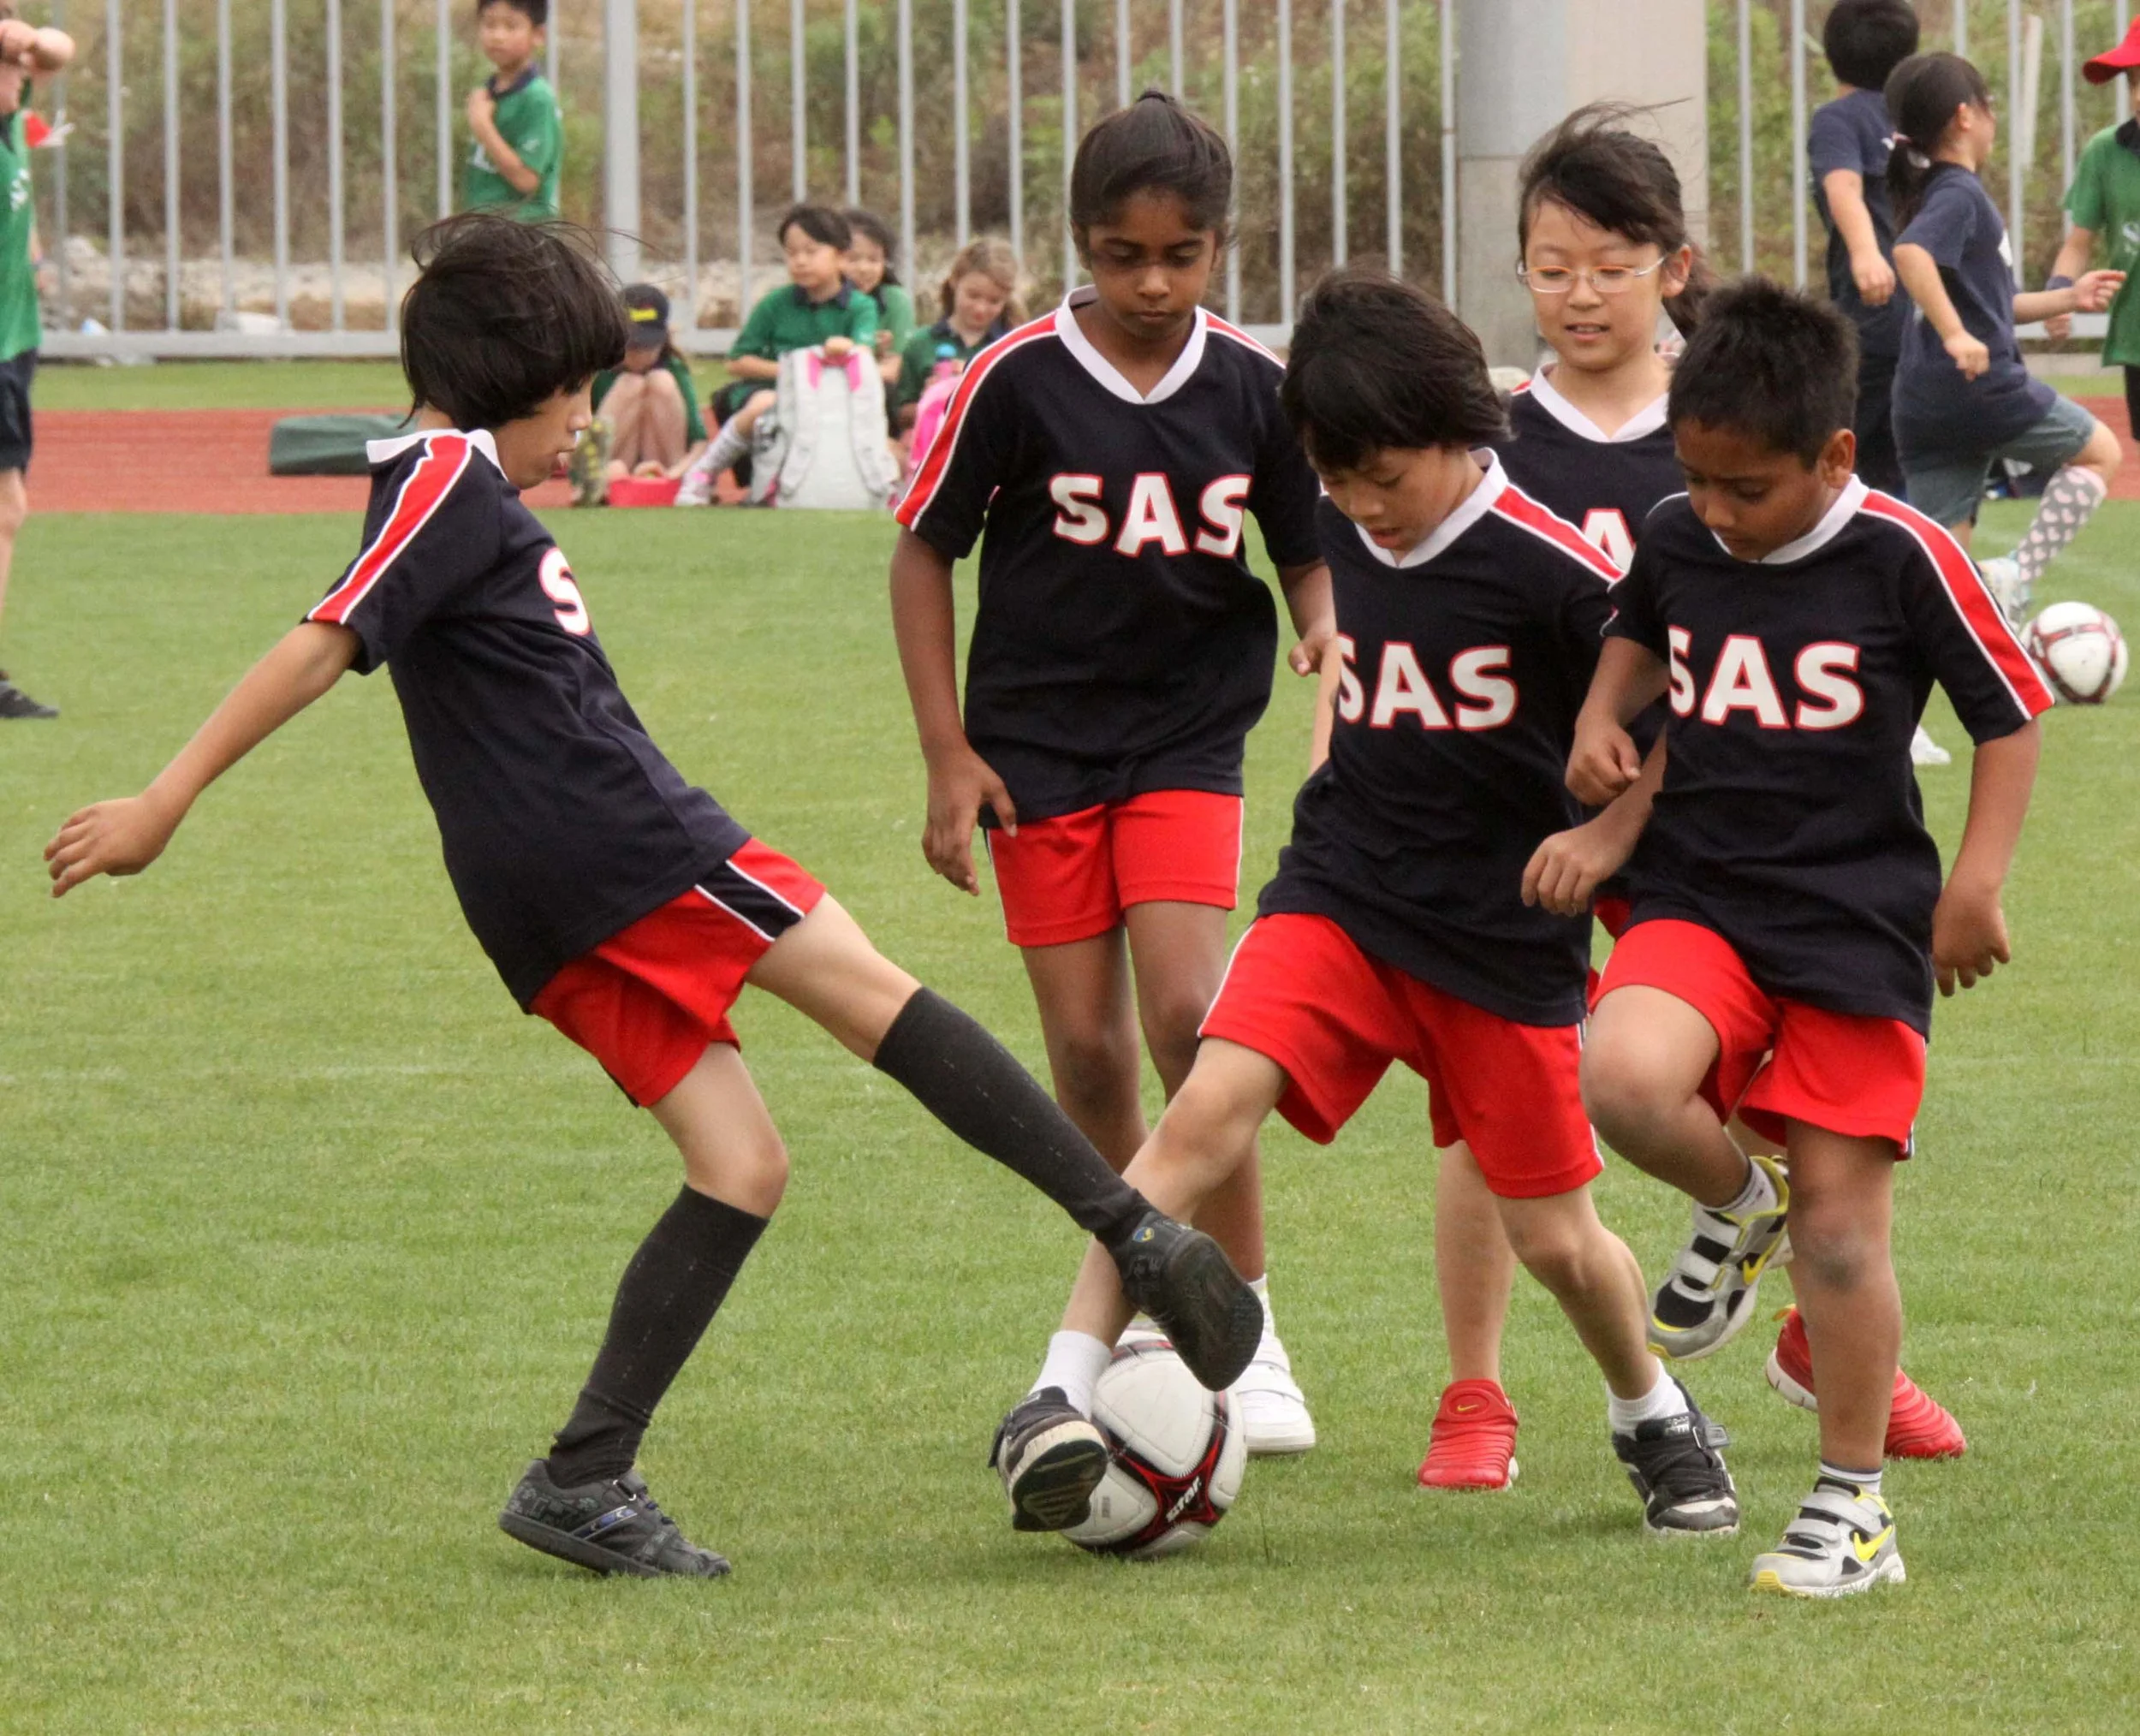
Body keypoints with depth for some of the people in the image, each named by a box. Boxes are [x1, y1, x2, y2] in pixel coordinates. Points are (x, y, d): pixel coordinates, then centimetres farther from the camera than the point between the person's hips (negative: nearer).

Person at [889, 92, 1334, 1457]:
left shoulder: (1253, 386, -4)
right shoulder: (1018, 379, -10)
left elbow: (1309, 552, 7)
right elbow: (925, 551, -1)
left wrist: (1325, 629, -17)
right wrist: (949, 751, -4)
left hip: (1189, 739, 0)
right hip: (1039, 744, 0)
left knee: (1189, 1014, -17)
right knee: (1089, 1050, 2)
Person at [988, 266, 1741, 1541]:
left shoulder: (1545, 567, -17)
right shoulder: (1343, 535, 0)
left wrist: (1609, 833, -16)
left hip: (1507, 936, -3)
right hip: (1342, 893, 3)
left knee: (1555, 1237, 6)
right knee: (1209, 1110, -20)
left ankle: (1655, 1420, 36)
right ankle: (1062, 1399, -22)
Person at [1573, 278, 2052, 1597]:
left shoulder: (1903, 556, -12)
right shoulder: (1676, 540, 1)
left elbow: (2011, 714, -2)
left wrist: (1979, 880, -9)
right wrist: (1603, 720, 6)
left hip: (1860, 926, -3)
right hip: (1699, 896, 3)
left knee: (1841, 1222, -2)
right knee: (1622, 1077, -28)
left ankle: (1854, 1507, 13)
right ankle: (1738, 1203, 7)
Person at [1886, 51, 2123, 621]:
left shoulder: (1930, 193, 16)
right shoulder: (1960, 195, -11)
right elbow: (1911, 253, -32)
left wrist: (2067, 299, 29)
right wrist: (1955, 335, -34)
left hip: (1925, 404, 8)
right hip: (1986, 387, -8)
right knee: (2099, 452, 15)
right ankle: (2018, 578, -1)